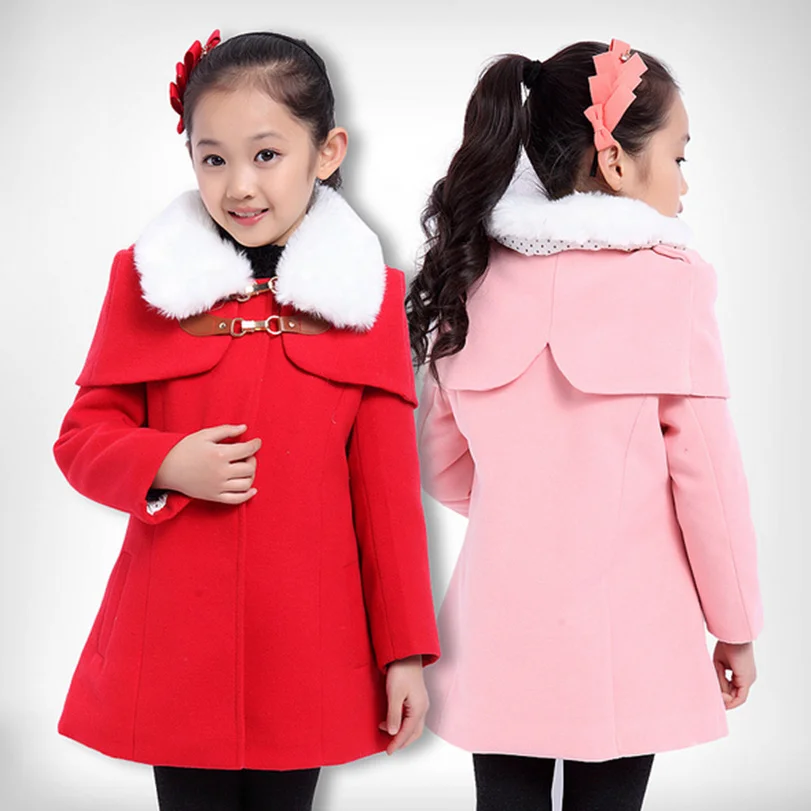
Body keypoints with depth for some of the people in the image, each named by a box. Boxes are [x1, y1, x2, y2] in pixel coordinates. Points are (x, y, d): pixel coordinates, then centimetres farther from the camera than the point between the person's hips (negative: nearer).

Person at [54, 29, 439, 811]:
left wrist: (404, 650, 1)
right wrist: (167, 465, -17)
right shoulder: (147, 279, 1)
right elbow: (83, 438, 5)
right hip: (175, 644, 0)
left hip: (307, 645, 0)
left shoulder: (367, 293, 0)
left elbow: (388, 484, 1)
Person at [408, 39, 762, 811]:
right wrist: (736, 625, 3)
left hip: (501, 630, 3)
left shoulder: (474, 278, 2)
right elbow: (706, 468, -9)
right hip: (620, 639, -3)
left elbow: (443, 463, 7)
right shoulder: (667, 281, -11)